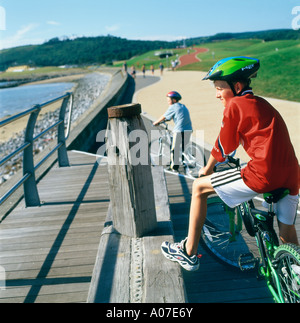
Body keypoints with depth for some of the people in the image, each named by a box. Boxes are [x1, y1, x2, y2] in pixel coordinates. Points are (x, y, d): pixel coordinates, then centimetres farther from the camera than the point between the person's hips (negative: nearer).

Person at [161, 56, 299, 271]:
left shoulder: (235, 105, -4)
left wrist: (207, 169, 20)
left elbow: (224, 147, 1)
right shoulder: (261, 104, 21)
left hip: (263, 175, -8)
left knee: (199, 187, 6)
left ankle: (189, 253, 16)